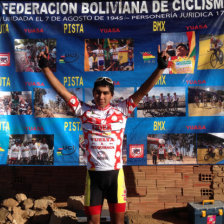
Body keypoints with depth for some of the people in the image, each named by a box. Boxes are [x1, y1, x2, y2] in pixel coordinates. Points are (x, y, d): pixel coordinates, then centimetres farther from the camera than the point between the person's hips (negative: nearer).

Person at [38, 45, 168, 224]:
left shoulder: (121, 110, 1)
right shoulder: (84, 111, 4)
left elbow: (142, 91, -5)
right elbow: (62, 91, 2)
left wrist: (160, 68, -12)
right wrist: (45, 68, -2)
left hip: (115, 173, 0)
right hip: (93, 173, 1)